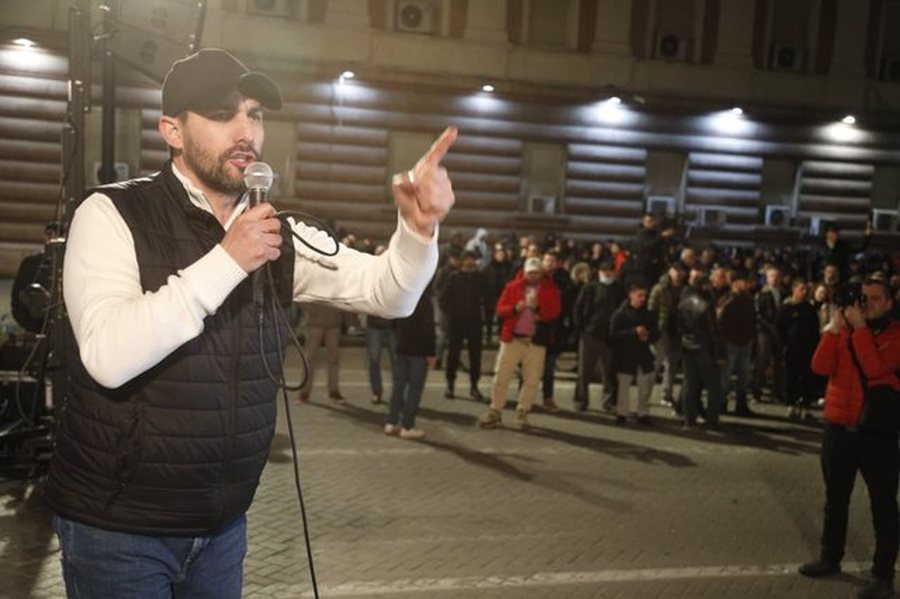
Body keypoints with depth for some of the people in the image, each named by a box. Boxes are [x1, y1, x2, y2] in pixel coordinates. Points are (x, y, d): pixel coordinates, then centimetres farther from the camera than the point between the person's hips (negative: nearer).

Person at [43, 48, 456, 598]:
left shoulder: (277, 234, 3)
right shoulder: (113, 215, -12)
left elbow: (387, 292, -5)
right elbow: (109, 357, -26)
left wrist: (418, 225, -24)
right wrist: (225, 261, -26)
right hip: (117, 524, -4)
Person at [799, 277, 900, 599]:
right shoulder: (844, 327, 6)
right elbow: (820, 367, -7)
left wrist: (860, 327, -21)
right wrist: (834, 328, -15)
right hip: (838, 427, 5)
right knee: (835, 498, 16)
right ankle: (830, 557, 30)